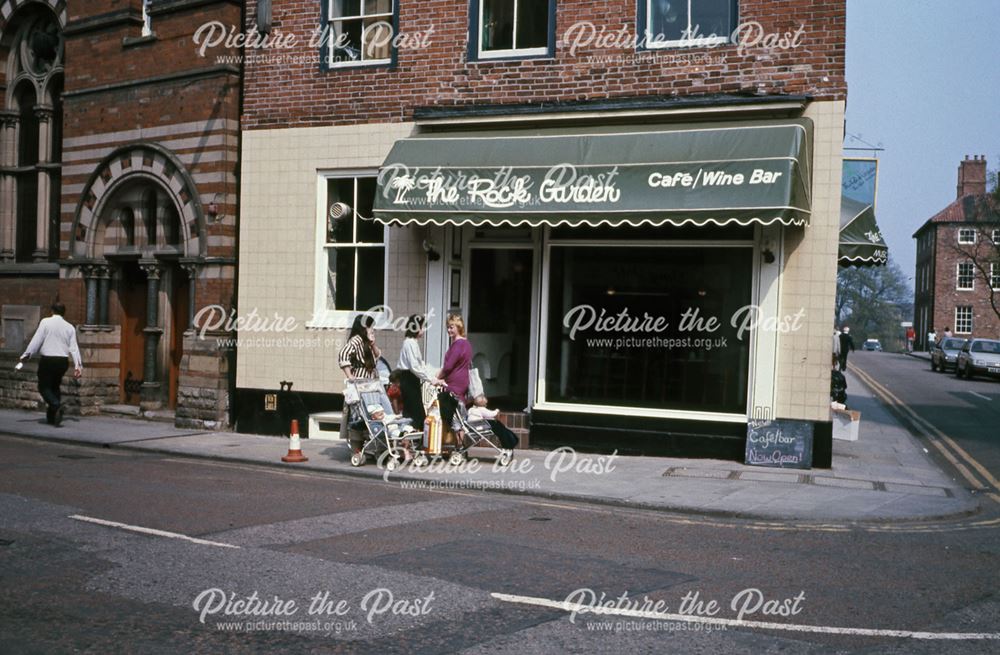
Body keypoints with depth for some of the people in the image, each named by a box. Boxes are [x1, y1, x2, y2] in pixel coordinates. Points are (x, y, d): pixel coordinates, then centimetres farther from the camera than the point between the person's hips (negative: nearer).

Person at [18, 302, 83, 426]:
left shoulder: (45, 322, -3)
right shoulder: (69, 327, 7)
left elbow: (36, 340, -7)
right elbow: (73, 347, 4)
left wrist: (26, 355, -1)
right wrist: (77, 365, 4)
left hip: (47, 359, -4)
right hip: (63, 360, 4)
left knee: (44, 387, 2)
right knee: (55, 387, 16)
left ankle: (56, 405, -25)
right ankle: (51, 417, 15)